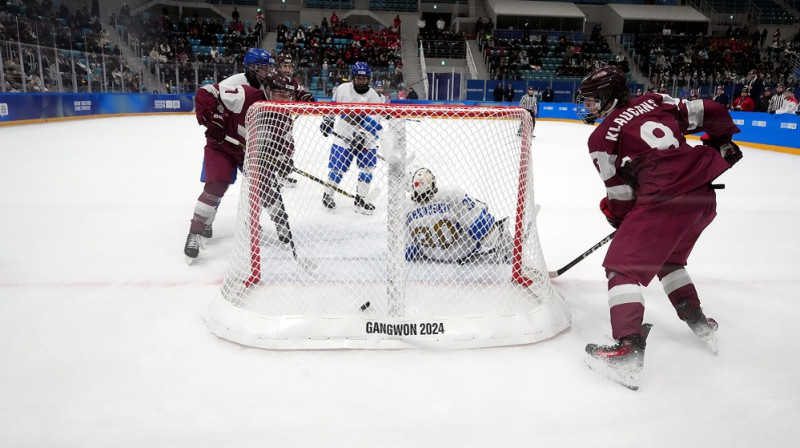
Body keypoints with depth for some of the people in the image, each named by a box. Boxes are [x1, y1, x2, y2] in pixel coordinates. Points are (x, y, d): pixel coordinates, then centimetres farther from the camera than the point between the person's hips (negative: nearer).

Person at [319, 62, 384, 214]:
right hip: (343, 134, -1)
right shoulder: (342, 89, -2)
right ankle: (327, 194, 17)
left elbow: (376, 123, -12)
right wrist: (327, 120, 14)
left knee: (368, 166, -1)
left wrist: (362, 135, -23)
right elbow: (333, 104, 16)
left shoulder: (373, 96, -6)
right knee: (338, 166, -3)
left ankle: (360, 199, 12)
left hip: (365, 138, 1)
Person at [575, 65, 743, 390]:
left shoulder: (603, 137, 1)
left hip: (666, 201, -8)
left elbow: (621, 193, 0)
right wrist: (721, 143, 33)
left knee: (623, 266, -2)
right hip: (705, 197, 8)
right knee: (669, 259, 30)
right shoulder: (655, 102, 16)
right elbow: (712, 113, 15)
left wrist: (615, 214, 20)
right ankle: (699, 323, 37)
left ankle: (629, 351, -16)